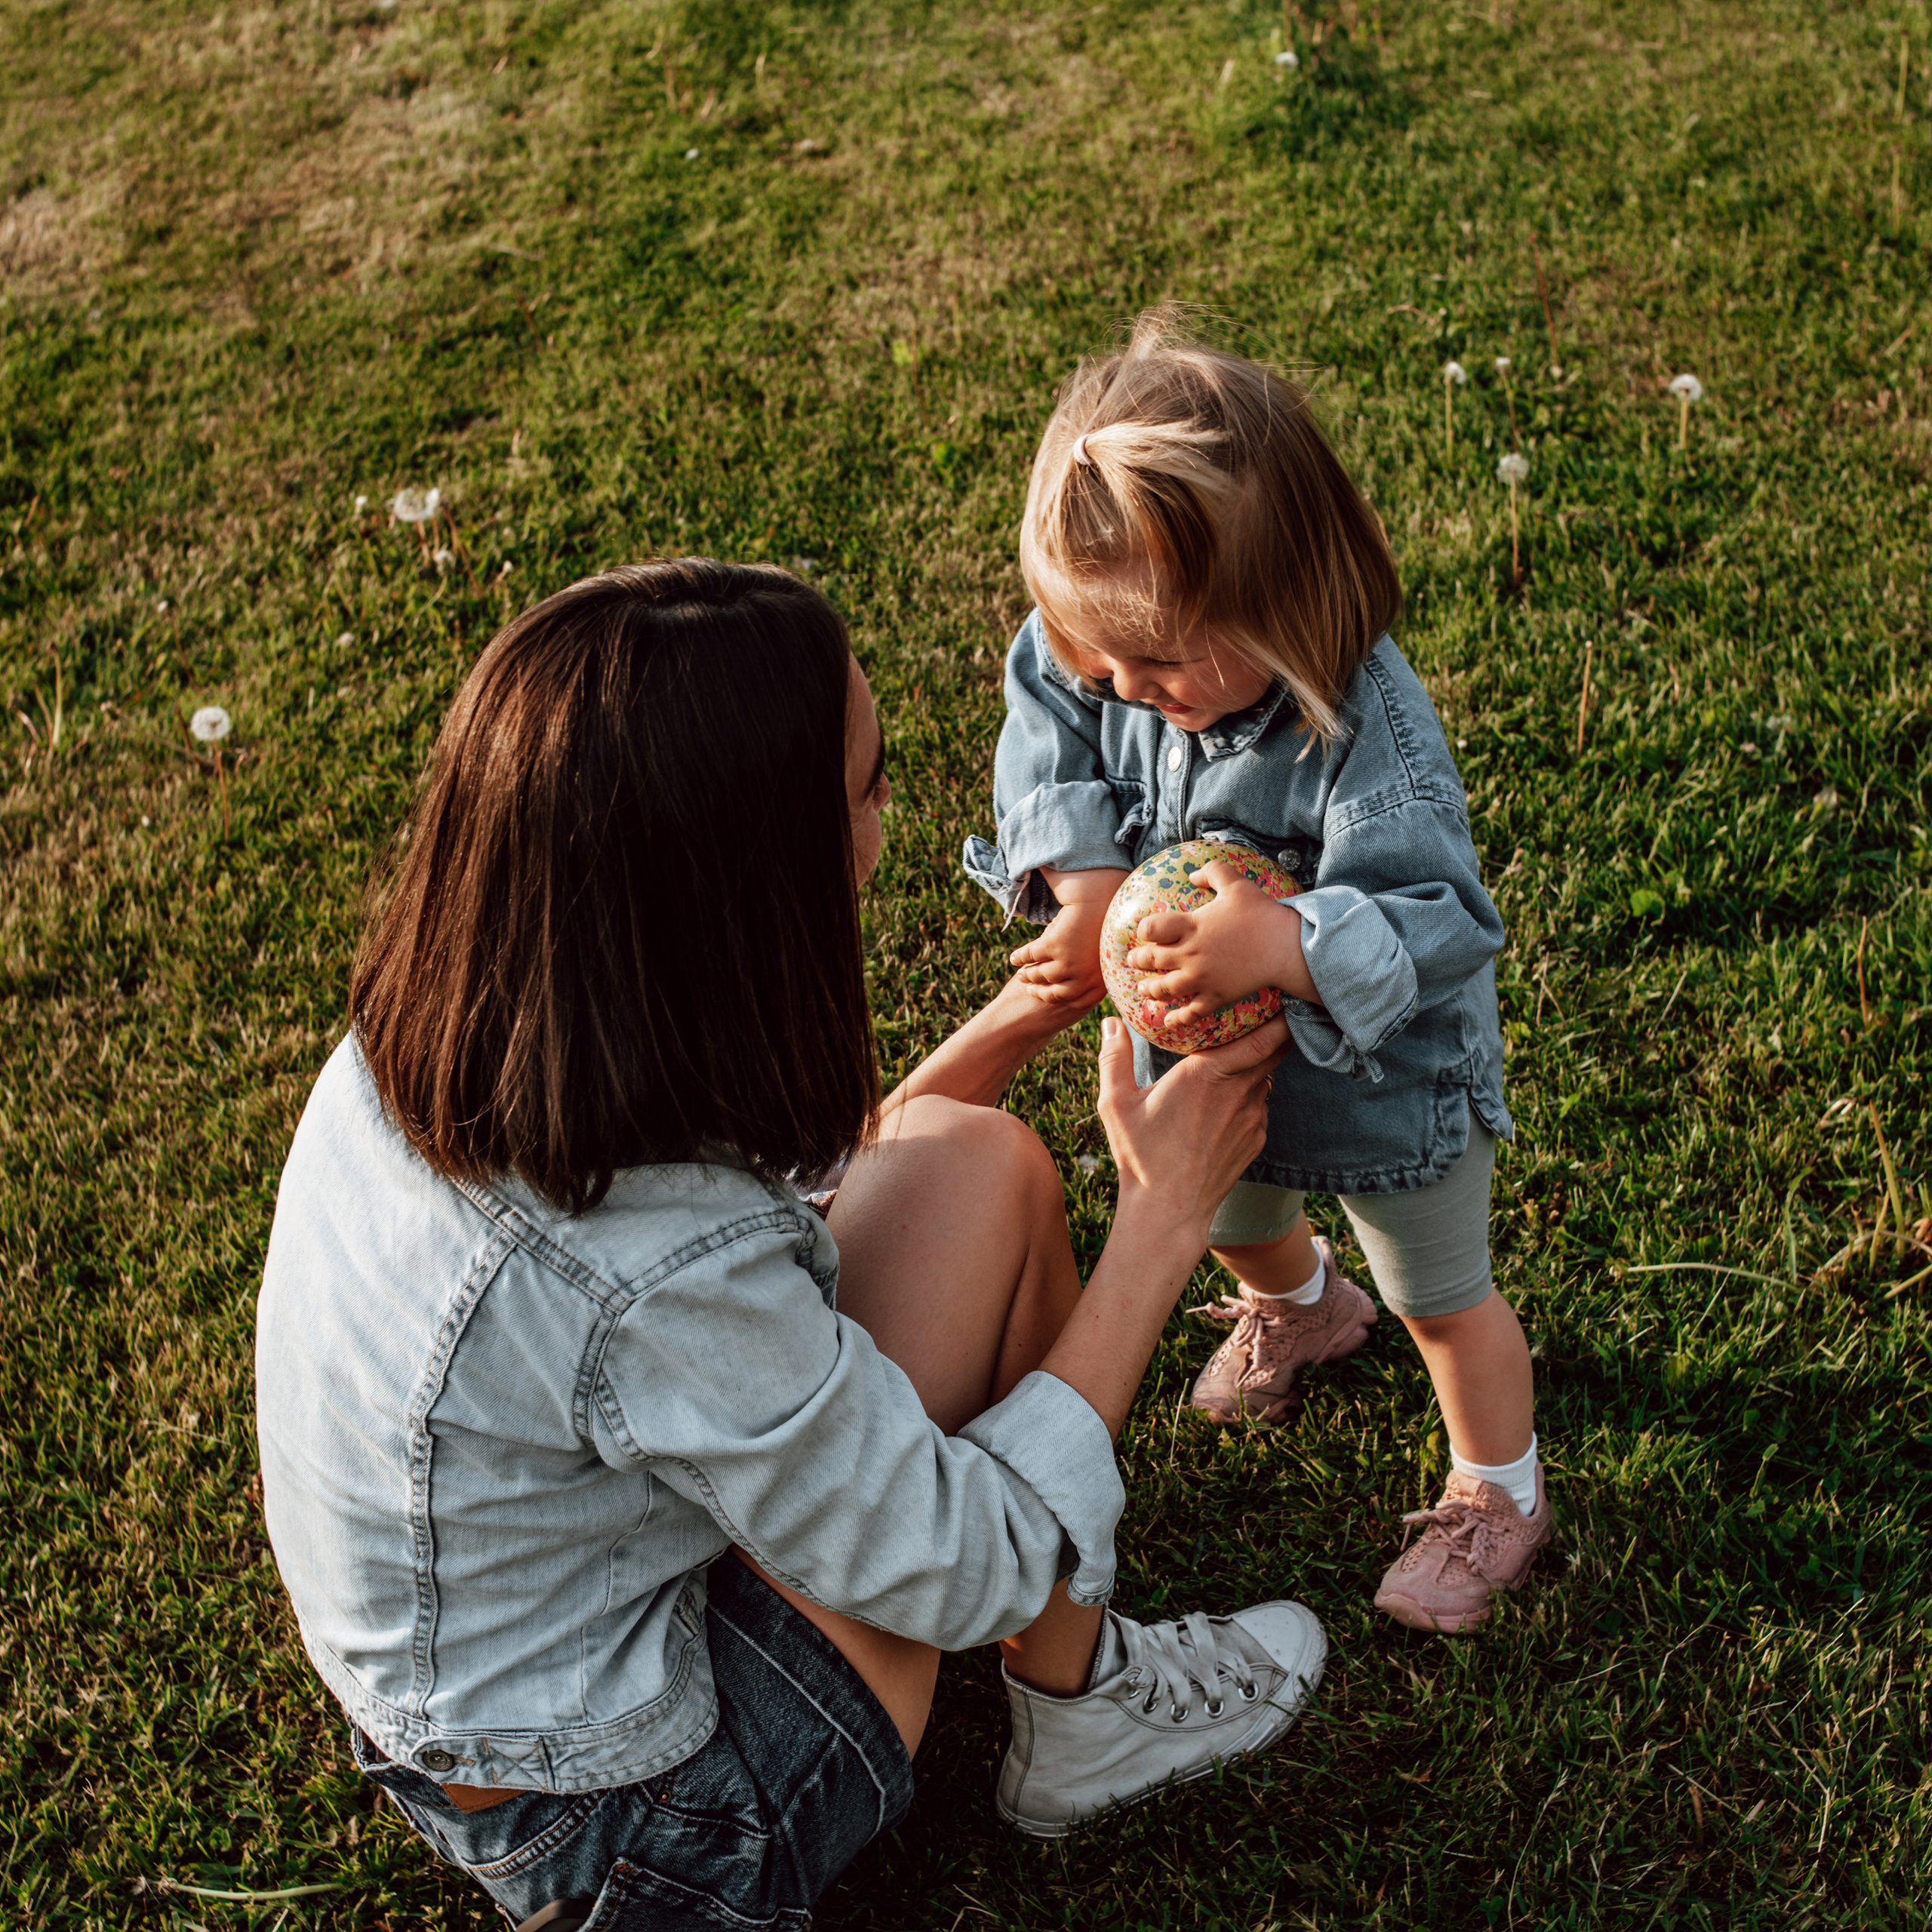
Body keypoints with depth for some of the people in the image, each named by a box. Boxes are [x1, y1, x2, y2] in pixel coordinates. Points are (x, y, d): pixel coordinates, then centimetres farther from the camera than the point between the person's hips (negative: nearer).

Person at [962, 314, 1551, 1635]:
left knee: (1442, 1293, 19)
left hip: (1387, 1074, -6)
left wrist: (1282, 944, -60)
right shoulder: (1110, 658, -23)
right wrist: (1084, 882, -26)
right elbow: (1049, 738, -9)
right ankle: (1301, 1308, 70)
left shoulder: (1369, 731, -41)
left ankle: (1500, 1495, 45)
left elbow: (1437, 923, -43)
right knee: (1228, 1216, 35)